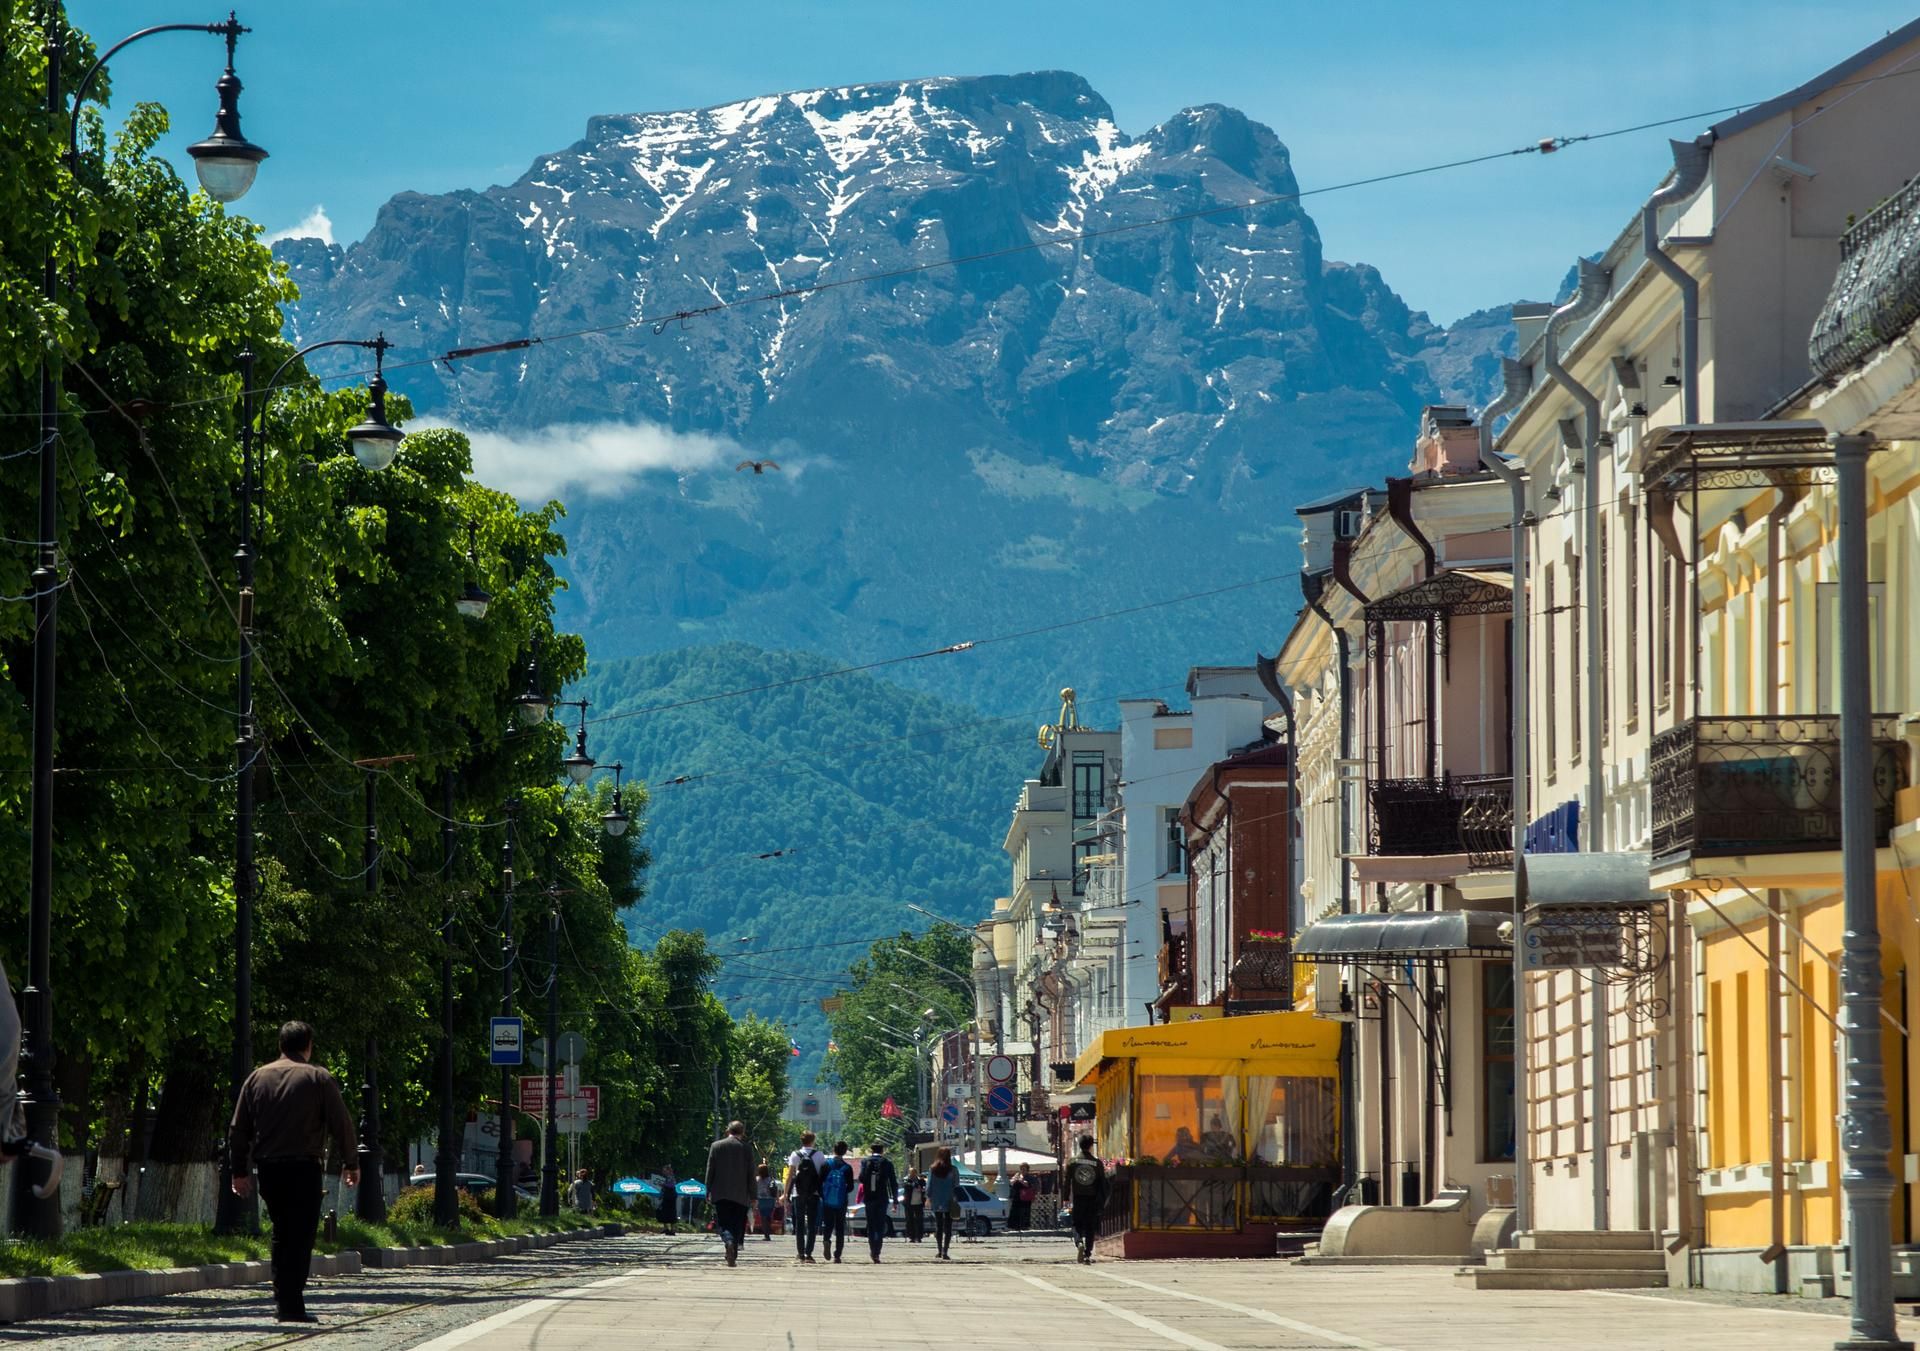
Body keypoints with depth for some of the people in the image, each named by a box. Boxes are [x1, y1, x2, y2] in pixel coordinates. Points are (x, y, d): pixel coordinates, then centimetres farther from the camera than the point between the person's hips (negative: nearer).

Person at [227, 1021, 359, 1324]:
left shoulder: (257, 1078, 10)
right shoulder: (319, 1079, 0)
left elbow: (239, 1129, 9)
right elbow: (341, 1124, -2)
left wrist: (239, 1171, 14)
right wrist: (351, 1163, 9)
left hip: (267, 1169, 4)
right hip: (303, 1168, -4)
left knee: (281, 1235, 17)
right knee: (300, 1237, -4)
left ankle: (283, 1302, 16)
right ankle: (292, 1307, -10)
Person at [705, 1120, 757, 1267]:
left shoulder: (716, 1146, 1)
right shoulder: (747, 1148, -1)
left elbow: (710, 1170, 2)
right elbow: (751, 1174, 1)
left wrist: (708, 1192, 7)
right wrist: (752, 1195, 6)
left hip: (720, 1194, 0)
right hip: (740, 1194, 0)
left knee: (723, 1223, 3)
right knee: (737, 1226, 6)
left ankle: (728, 1241, -27)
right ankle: (733, 1255, 2)